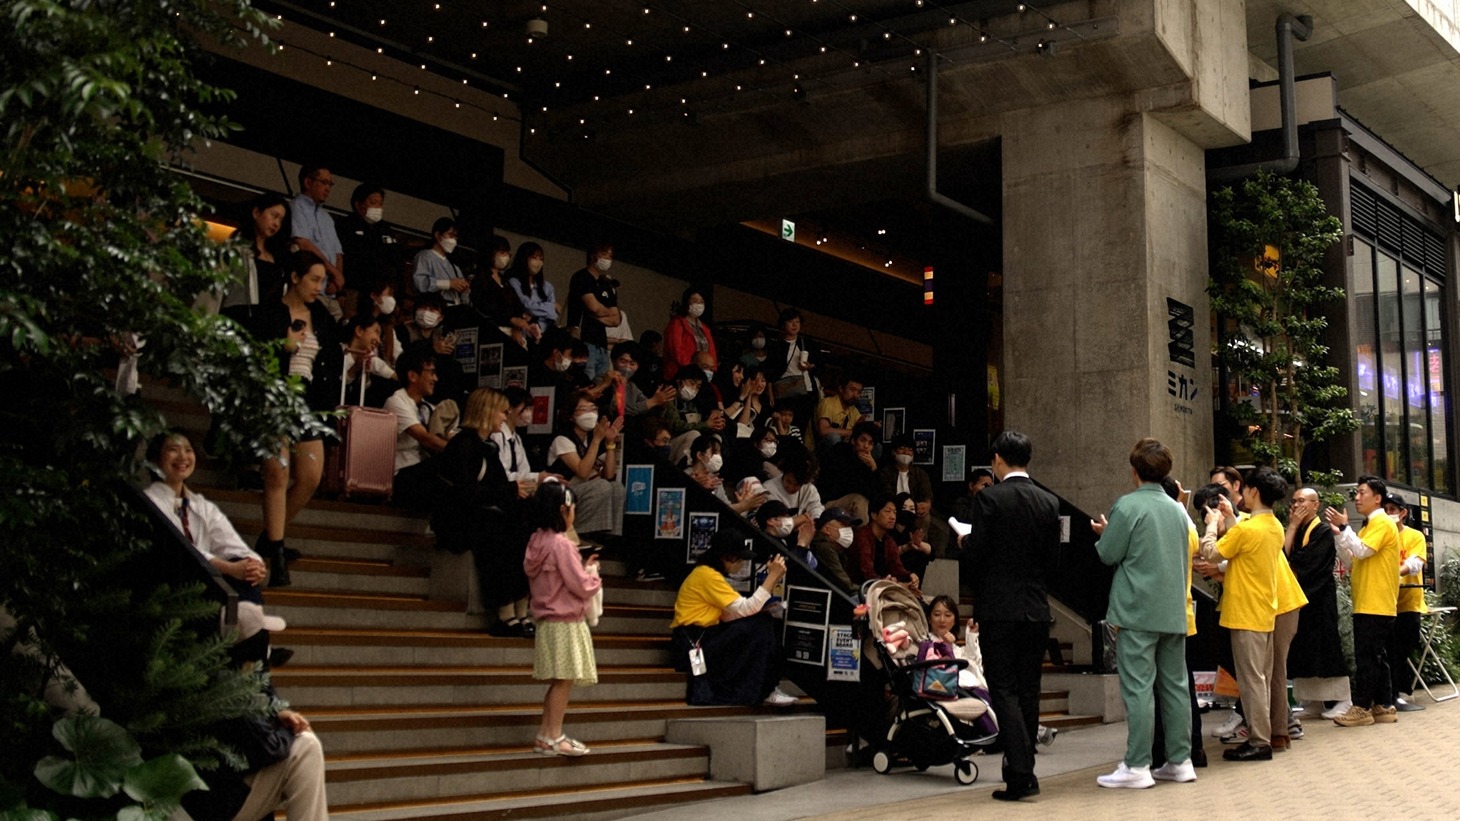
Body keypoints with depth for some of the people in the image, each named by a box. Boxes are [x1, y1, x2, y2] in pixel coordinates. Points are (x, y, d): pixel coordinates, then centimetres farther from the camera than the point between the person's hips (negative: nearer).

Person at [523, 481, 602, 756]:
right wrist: (593, 573, 2)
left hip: (547, 621, 9)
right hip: (565, 623, -9)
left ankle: (545, 736, 17)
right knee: (564, 680, -2)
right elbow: (581, 586, -17)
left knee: (559, 682, 13)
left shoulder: (537, 541, 8)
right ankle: (553, 737, 2)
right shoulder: (561, 544, -18)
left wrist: (583, 567, 12)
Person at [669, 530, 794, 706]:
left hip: (704, 637, 10)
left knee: (763, 622, -1)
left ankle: (766, 686, -5)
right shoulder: (707, 576, -17)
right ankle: (762, 690, -9)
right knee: (759, 626, -17)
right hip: (693, 644, -10)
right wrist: (773, 576, -19)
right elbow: (746, 609, -21)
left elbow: (732, 613, 4)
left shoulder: (711, 574, 14)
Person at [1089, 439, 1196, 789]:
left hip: (1138, 611, -6)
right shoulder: (1177, 510, 10)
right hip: (1174, 611, 6)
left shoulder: (1128, 505, -10)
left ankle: (1137, 766, -5)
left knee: (1138, 687, -5)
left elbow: (1108, 554, -7)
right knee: (1175, 685, 11)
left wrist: (1104, 532, 12)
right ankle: (1180, 760, 16)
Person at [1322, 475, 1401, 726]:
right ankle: (1384, 707, 13)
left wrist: (1344, 527, -16)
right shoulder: (1368, 526, 20)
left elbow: (1362, 551, -21)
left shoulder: (1382, 523, -8)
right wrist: (1338, 534, 6)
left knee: (1366, 657, -8)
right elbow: (1350, 562, 15)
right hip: (1368, 604, 10)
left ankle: (1362, 708, -7)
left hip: (1375, 605, -10)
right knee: (1376, 657, 10)